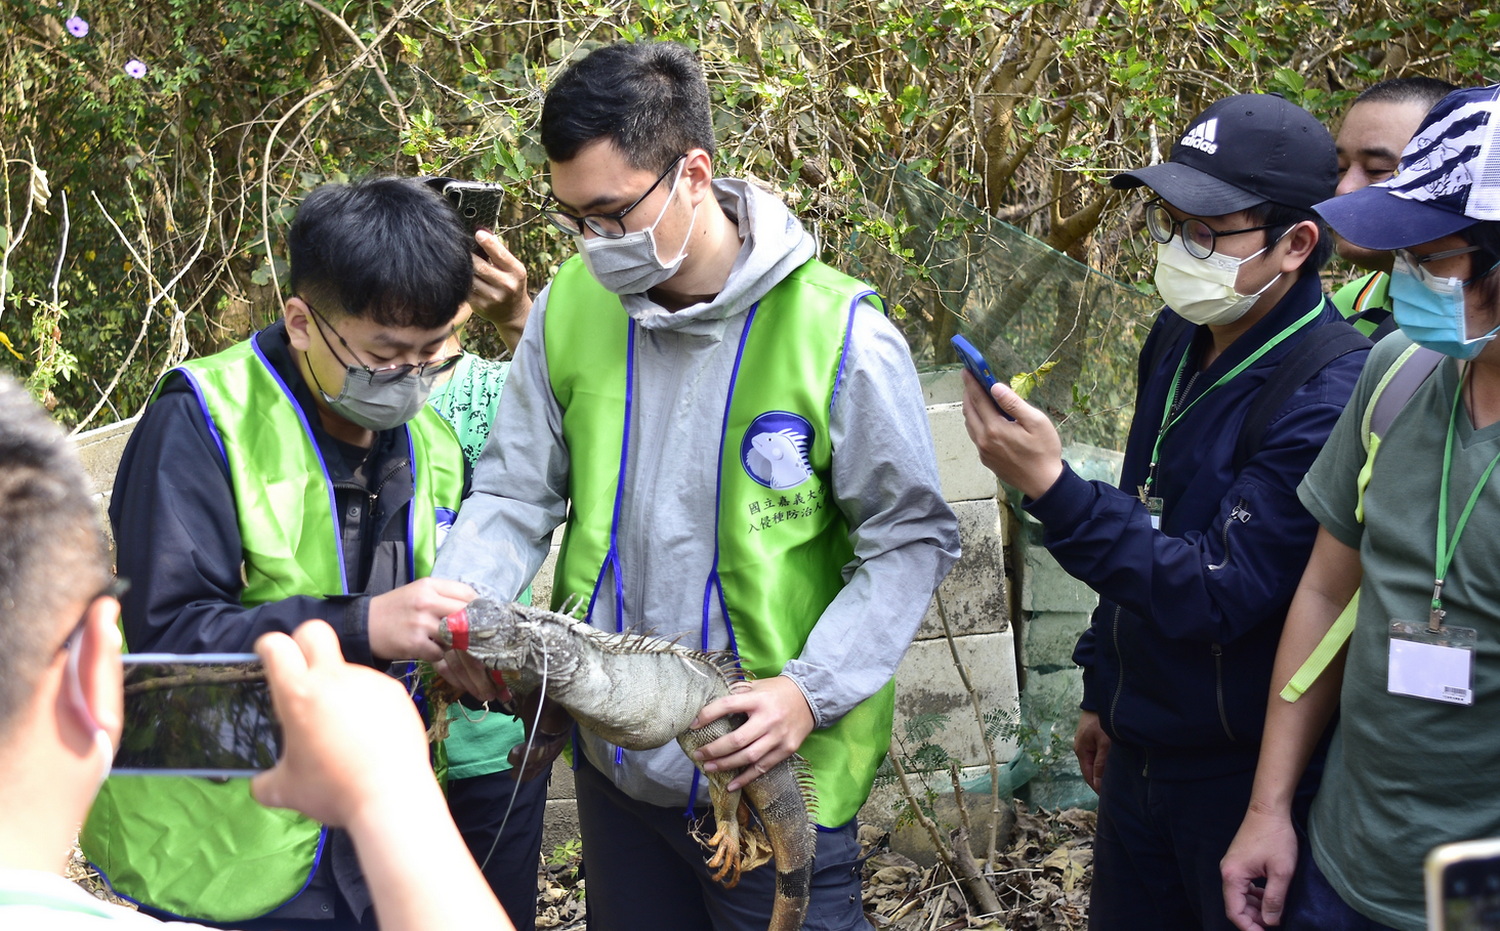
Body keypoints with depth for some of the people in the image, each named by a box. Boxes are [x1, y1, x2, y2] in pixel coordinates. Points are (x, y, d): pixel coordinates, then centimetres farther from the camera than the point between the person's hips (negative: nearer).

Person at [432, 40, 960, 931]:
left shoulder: (836, 333, -18)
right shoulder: (570, 307, -4)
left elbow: (914, 539, -11)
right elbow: (515, 494, 4)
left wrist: (812, 690, -23)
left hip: (775, 776, -4)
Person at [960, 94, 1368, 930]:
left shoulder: (1327, 397, -25)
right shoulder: (1179, 341, 3)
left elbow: (1216, 594, -28)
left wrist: (1053, 488, -34)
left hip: (1245, 774, -8)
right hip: (1139, 752, 8)